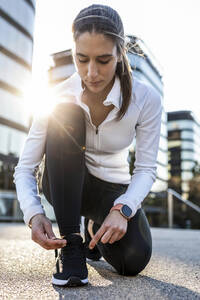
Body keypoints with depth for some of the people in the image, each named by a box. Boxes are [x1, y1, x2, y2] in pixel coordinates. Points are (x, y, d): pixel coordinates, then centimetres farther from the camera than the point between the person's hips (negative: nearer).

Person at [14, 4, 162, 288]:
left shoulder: (146, 98, -18)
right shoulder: (57, 98, -19)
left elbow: (146, 169, -14)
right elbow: (25, 168, -18)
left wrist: (122, 209, -31)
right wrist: (34, 214, -35)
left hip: (113, 188, 1)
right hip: (64, 184, -1)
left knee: (134, 259, -25)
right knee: (64, 115, -30)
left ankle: (95, 227, 15)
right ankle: (70, 243, -23)